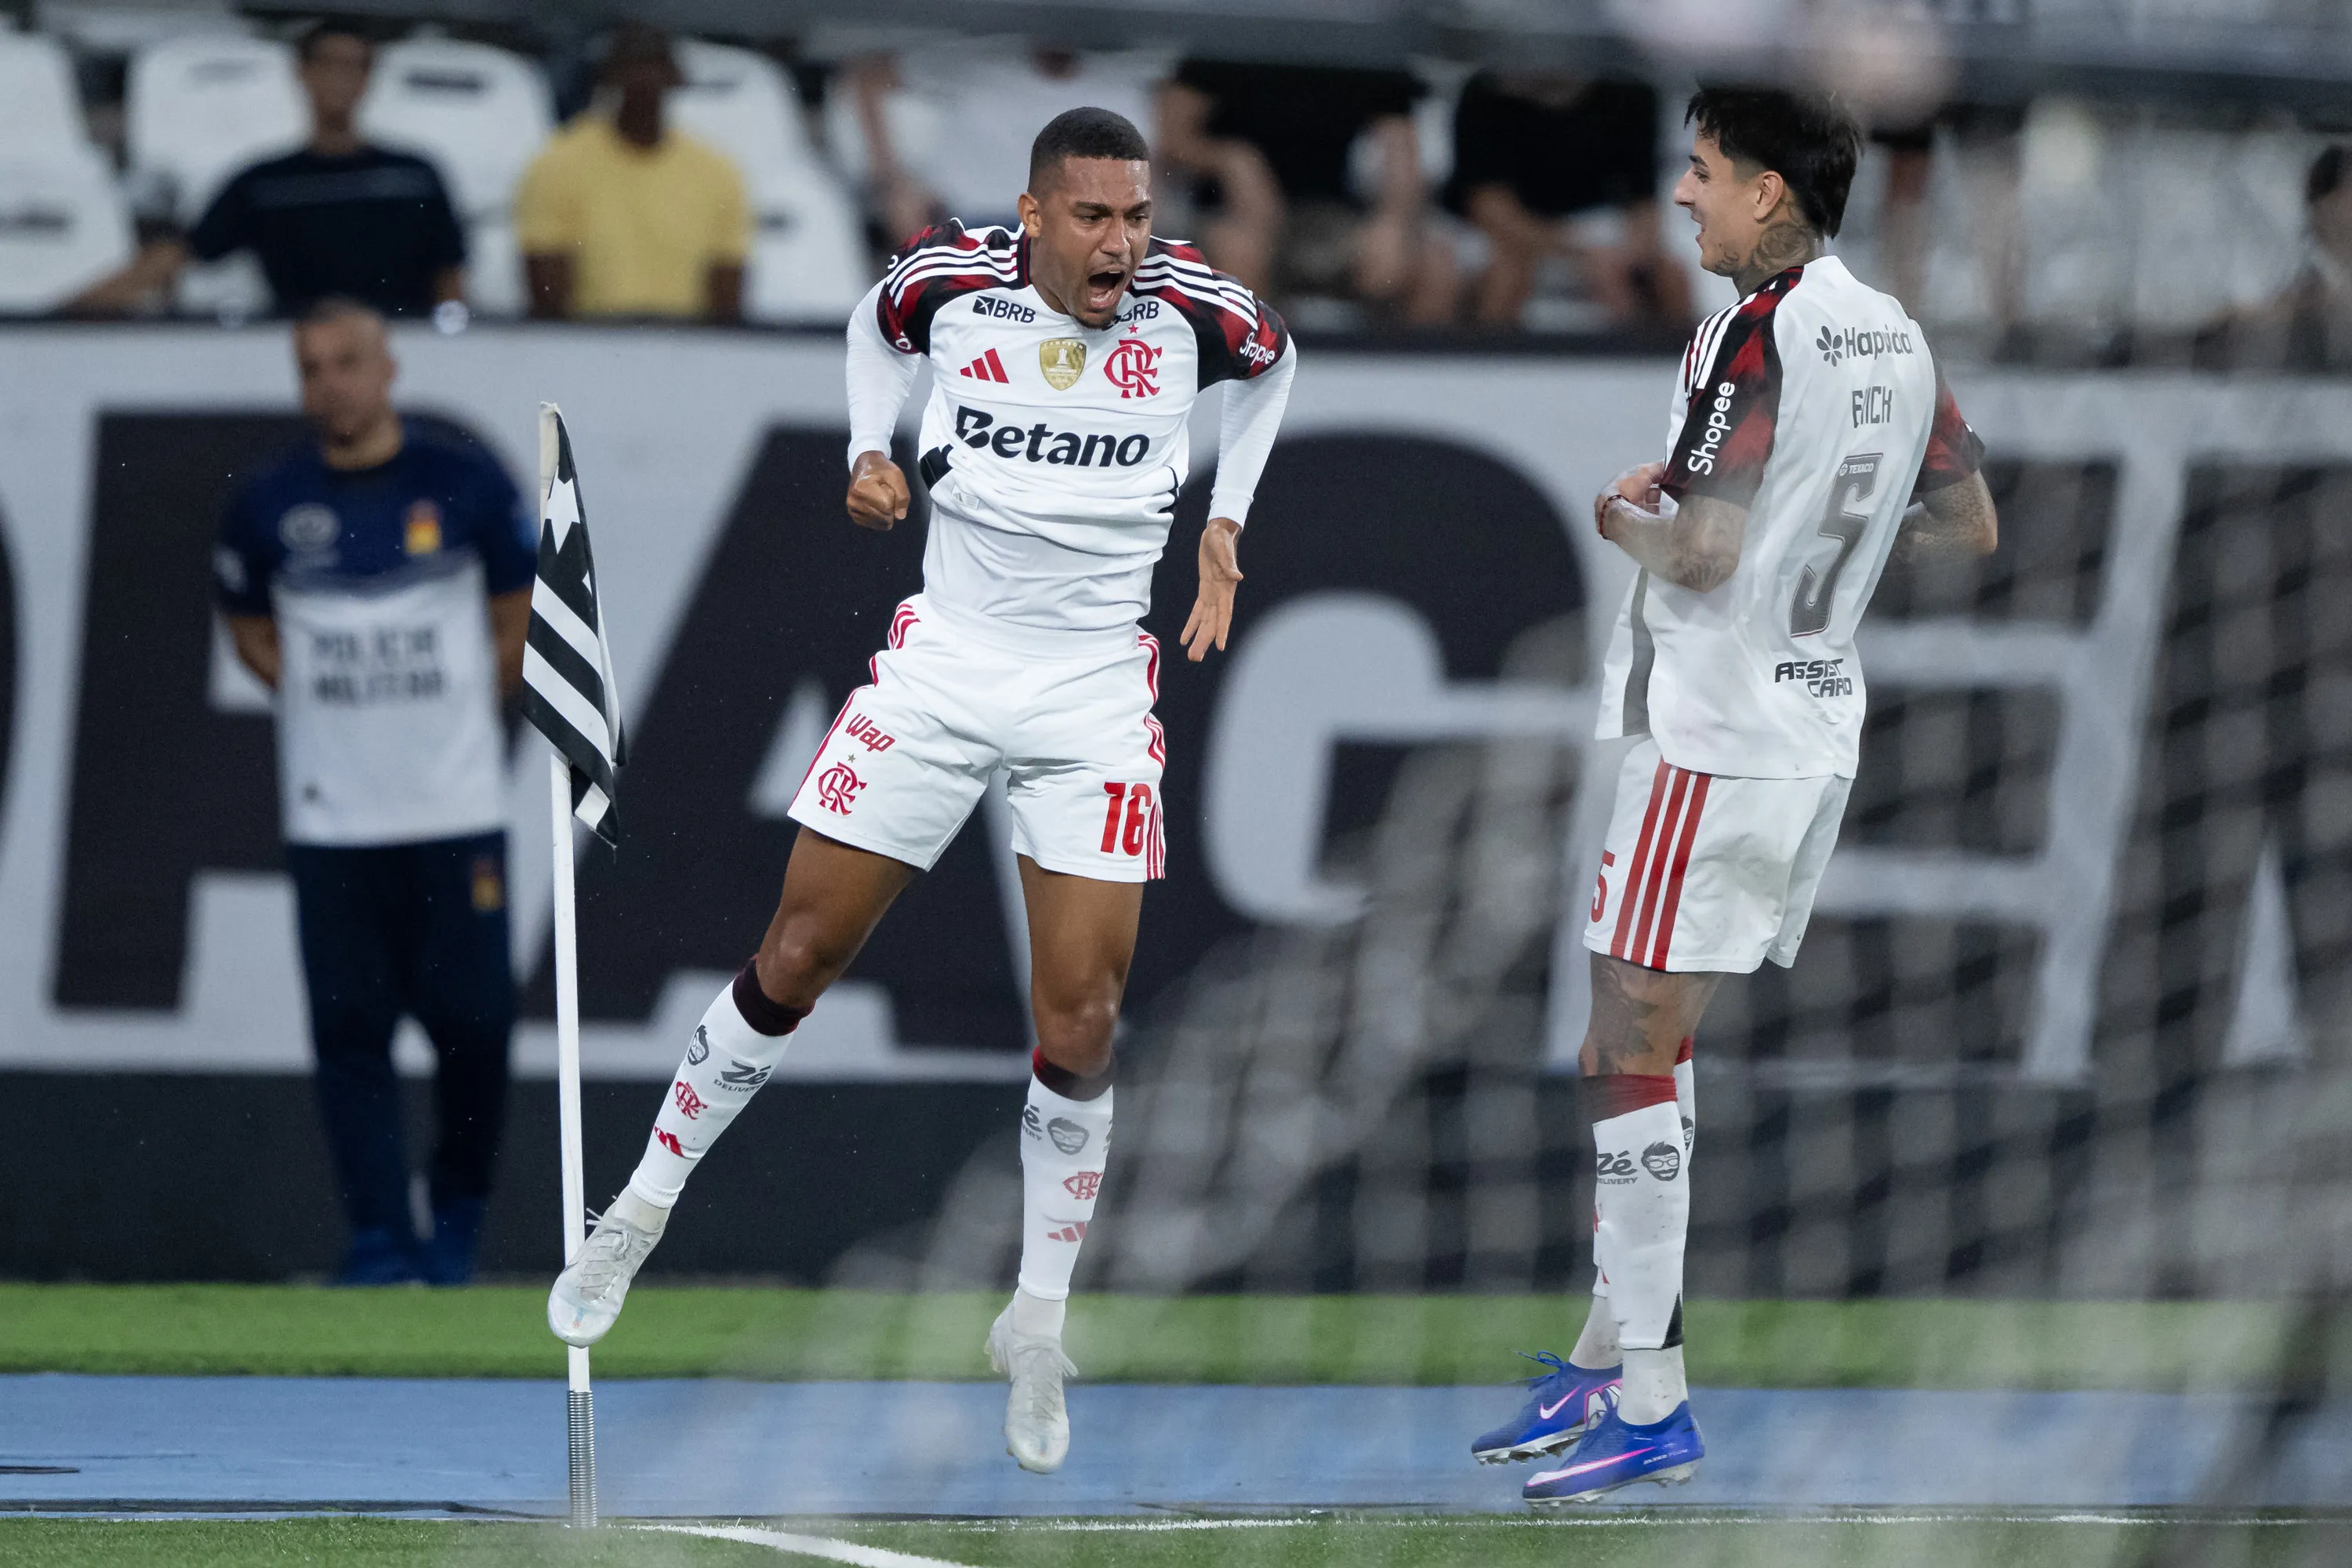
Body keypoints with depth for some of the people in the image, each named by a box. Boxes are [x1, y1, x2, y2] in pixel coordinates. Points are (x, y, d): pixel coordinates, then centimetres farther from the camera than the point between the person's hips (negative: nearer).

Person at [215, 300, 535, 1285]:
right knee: (350, 1029, -3)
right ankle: (377, 1240, 1)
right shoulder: (268, 504, 2)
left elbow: (520, 621, 11)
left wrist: (458, 712, 5)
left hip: (456, 807, -1)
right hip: (331, 820, 1)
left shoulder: (465, 485, -1)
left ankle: (458, 1210, 21)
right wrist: (331, 706, 6)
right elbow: (250, 628, 17)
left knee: (472, 1018, -1)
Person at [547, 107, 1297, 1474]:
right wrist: (871, 453, 0)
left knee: (1081, 1025, -7)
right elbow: (879, 329, 16)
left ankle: (1040, 1325, 9)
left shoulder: (1190, 308, -10)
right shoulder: (952, 282, -9)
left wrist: (1223, 521, 8)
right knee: (796, 962, 4)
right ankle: (644, 1210, 23)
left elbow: (1275, 359, 15)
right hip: (943, 664, 1)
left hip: (1096, 695, -1)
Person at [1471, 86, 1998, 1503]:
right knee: (1648, 1042, 16)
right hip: (1818, 731, 9)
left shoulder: (1759, 333, -17)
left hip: (1715, 737, -9)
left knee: (1633, 1052, -6)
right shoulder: (1892, 331, 10)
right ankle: (1611, 1358, 20)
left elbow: (1703, 551, -24)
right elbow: (1970, 528, 18)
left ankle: (1651, 1404, -8)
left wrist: (1630, 519, -3)